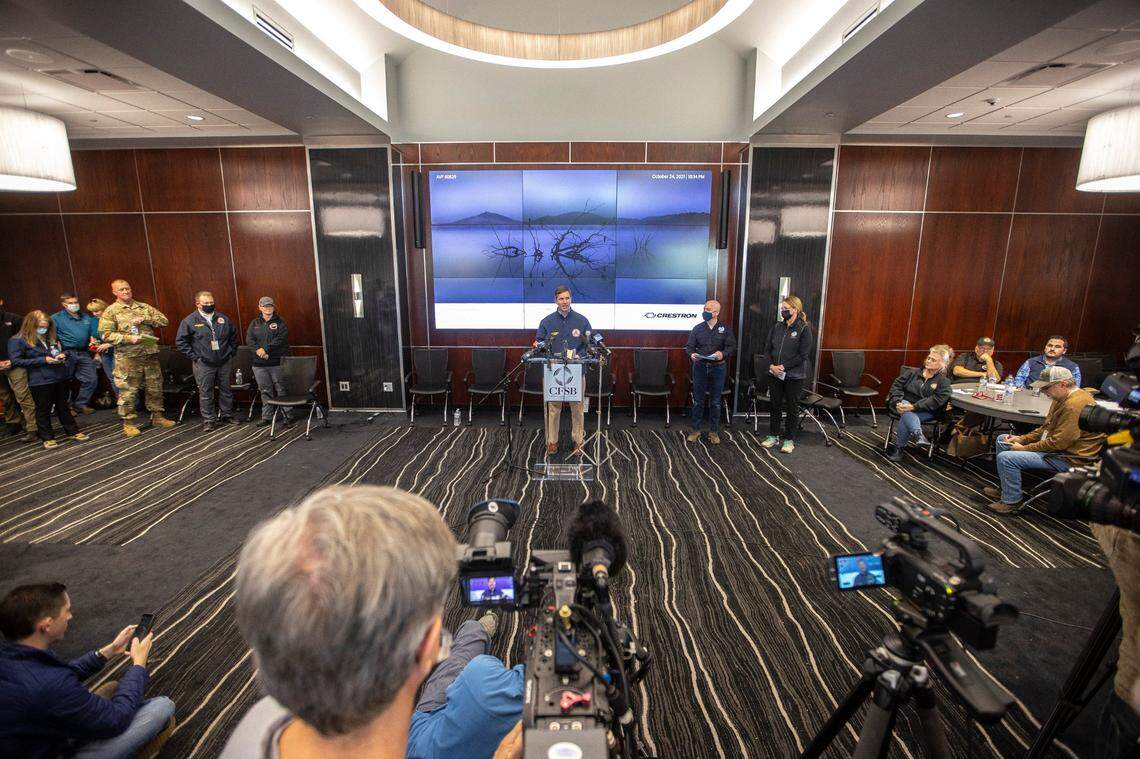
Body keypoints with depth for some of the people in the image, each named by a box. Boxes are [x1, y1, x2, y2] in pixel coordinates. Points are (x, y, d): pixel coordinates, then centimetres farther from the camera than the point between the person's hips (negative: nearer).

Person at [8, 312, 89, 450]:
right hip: (40, 381, -5)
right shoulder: (18, 340, -5)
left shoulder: (52, 337, 11)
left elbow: (64, 350, 25)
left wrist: (63, 354, 0)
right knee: (43, 410, 6)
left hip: (60, 377, 5)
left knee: (63, 406, 15)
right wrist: (43, 360, -17)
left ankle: (72, 431, 24)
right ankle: (47, 437, 16)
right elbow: (16, 360, -11)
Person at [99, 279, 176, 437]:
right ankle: (128, 423, 11)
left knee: (155, 388, 11)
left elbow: (163, 320, 5)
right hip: (127, 358, -4)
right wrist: (129, 338, -19)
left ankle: (157, 417, 24)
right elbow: (106, 334, -7)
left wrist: (145, 319, -10)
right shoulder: (111, 311, 0)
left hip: (150, 355, 4)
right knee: (128, 391, 1)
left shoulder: (144, 307, 12)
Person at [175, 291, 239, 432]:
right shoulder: (189, 321, -3)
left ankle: (226, 415, 25)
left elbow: (234, 336, 17)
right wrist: (193, 356, -6)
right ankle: (207, 420, 11)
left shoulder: (223, 319, 7)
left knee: (226, 390, 11)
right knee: (205, 393, 2)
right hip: (203, 364, -3)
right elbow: (180, 341, -1)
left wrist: (231, 352, 9)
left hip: (224, 363, 3)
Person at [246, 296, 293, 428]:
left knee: (281, 389, -2)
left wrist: (266, 349, -18)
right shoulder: (255, 323, 14)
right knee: (265, 391, 10)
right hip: (259, 363, 4)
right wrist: (258, 350, -13)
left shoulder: (280, 322, 2)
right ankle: (266, 416, 19)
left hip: (277, 362, -4)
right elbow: (249, 339, 4)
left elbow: (280, 339, -12)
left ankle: (288, 415, 4)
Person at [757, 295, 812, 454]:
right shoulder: (777, 327, 7)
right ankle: (773, 436, 25)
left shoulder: (804, 329, -9)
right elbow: (767, 348, 7)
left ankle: (789, 440, 18)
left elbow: (803, 355, -14)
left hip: (794, 376, -5)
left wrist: (783, 367, -18)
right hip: (775, 374, 5)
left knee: (792, 408, 7)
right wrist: (772, 365, -10)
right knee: (775, 405, 13)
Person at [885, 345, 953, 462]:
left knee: (905, 419, -33)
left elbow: (935, 401, -12)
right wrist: (897, 402, -15)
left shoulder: (944, 382, 4)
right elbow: (896, 386, 4)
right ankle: (918, 434, -56)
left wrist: (914, 407, -26)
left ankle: (899, 449, -28)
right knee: (906, 413, -35)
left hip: (924, 412, -2)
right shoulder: (912, 373, 15)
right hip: (903, 404, 2)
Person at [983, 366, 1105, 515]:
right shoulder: (1063, 398, 8)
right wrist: (1021, 438, 4)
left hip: (1068, 457, -11)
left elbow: (1059, 442, -27)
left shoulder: (1075, 405, -26)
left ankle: (1011, 501, -6)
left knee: (1006, 458, -25)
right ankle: (1006, 488, 21)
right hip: (1056, 445, 11)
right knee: (1001, 440, 14)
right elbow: (1046, 428, 17)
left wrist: (1024, 448, -18)